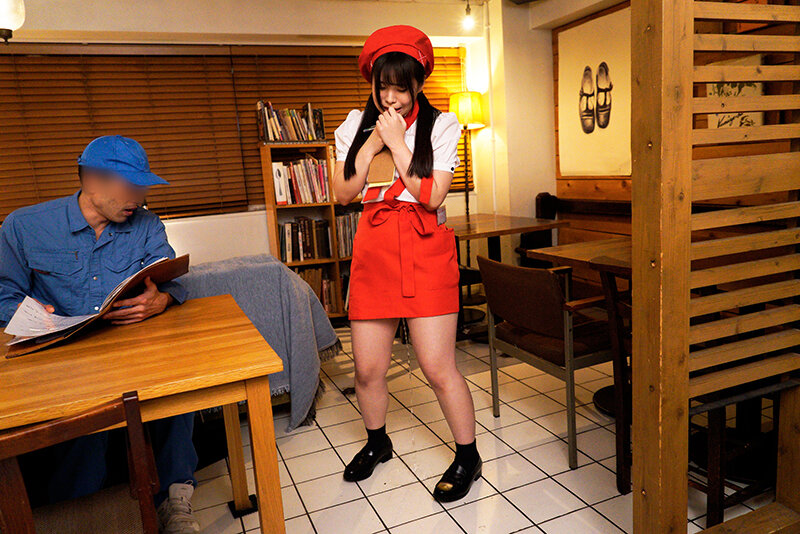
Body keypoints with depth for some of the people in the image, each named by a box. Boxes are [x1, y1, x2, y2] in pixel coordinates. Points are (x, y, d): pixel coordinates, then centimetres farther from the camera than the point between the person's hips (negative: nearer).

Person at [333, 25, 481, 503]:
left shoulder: (441, 126, 0)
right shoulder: (357, 126, 9)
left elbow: (432, 196, -11)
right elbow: (343, 193, 2)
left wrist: (398, 142, -12)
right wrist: (372, 143, -7)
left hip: (426, 250, -3)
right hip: (373, 248, 4)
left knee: (439, 368, -5)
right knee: (368, 368, 8)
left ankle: (468, 455, 19)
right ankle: (377, 441, 36)